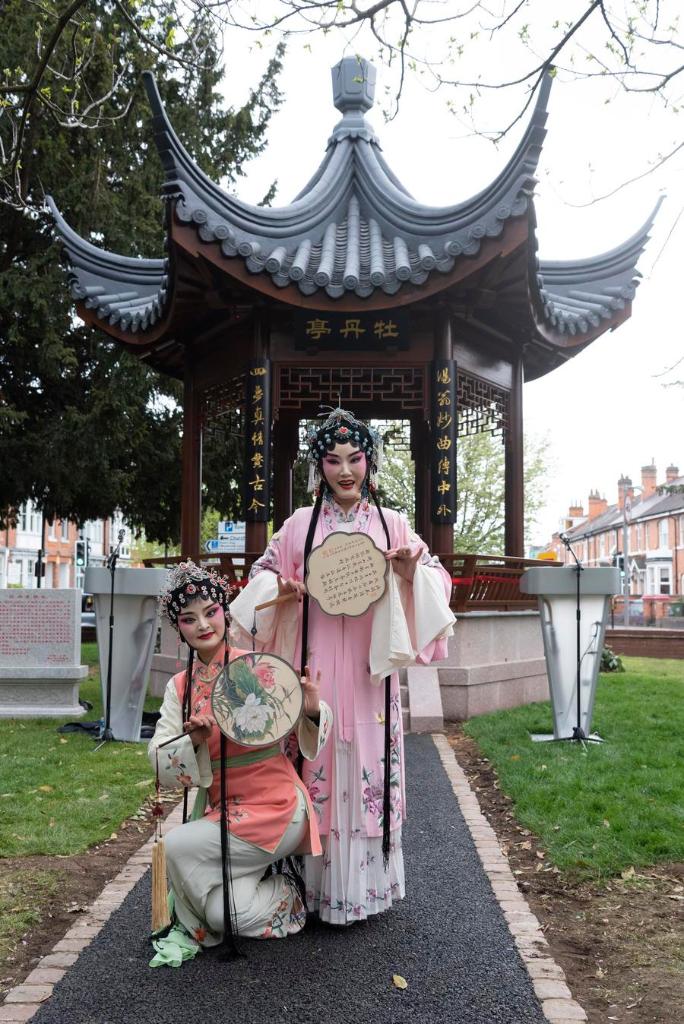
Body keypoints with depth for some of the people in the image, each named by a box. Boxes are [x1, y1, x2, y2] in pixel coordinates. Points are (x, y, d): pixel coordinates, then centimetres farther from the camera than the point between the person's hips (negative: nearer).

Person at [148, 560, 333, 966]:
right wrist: (194, 742, -22)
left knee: (178, 846, -19)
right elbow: (161, 764, -1)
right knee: (226, 913, -11)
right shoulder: (180, 687, 5)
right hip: (220, 809, 5)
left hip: (273, 807, -5)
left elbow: (306, 739, -6)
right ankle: (285, 893, 21)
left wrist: (312, 709, -29)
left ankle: (195, 929, 12)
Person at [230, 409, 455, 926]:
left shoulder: (392, 524, 6)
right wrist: (279, 593, -8)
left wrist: (411, 574, -14)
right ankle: (318, 884, 17)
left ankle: (366, 881, 20)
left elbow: (437, 577, 7)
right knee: (318, 764, 3)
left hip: (369, 670, 1)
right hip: (315, 666, 0)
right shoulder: (300, 523, 5)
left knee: (367, 763, 4)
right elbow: (263, 574, 13)